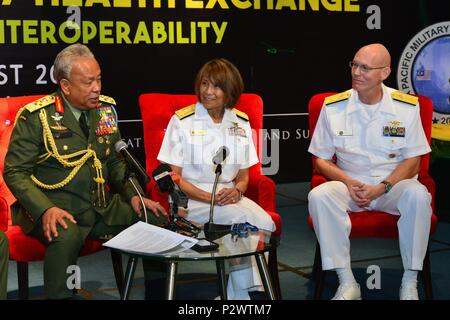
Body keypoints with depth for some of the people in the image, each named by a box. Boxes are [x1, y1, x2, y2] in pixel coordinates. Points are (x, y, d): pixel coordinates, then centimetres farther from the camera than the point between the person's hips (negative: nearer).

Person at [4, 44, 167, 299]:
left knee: (158, 222, -13)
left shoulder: (106, 109, 9)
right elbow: (15, 172, -7)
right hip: (57, 208, -5)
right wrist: (46, 209, -23)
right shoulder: (36, 117, -7)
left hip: (103, 206, 5)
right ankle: (59, 296, -15)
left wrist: (133, 194, -1)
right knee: (66, 237, -37)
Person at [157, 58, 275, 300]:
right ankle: (241, 293, -14)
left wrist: (236, 191, -9)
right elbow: (174, 177, -4)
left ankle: (236, 294, -15)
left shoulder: (241, 123, 11)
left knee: (264, 222, -26)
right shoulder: (182, 121, 0)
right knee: (244, 218, -29)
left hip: (230, 196, 4)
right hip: (190, 198, -4)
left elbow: (243, 177, 15)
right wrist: (209, 197, -17)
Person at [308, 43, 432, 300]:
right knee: (318, 195, -30)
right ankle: (347, 283, -23)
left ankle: (410, 282, -18)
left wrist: (381, 188, -15)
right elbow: (321, 160, 5)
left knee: (417, 194, -34)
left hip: (393, 185, -1)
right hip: (350, 185, 1)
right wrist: (347, 182, -14)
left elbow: (412, 163, 0)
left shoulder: (407, 107, -1)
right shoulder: (333, 107, 1)